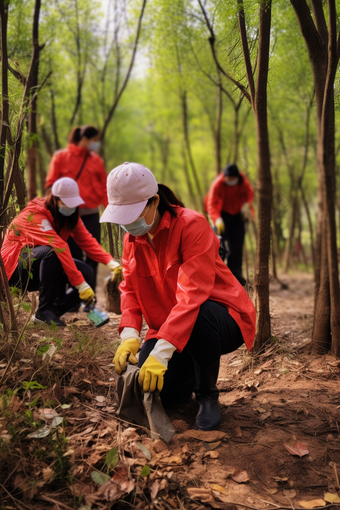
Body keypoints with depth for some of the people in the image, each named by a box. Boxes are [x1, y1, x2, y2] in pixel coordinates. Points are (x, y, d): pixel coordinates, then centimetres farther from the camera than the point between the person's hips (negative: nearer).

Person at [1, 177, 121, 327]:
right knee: (51, 252, -37)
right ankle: (44, 310, -24)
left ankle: (54, 311, 0)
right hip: (16, 268, -7)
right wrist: (80, 284, -41)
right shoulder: (35, 214, -25)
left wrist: (110, 262, -28)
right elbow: (59, 247, -34)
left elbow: (87, 241, -10)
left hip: (43, 266, 7)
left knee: (87, 273, -17)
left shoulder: (70, 215, -1)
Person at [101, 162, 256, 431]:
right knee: (153, 388, -17)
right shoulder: (132, 238, 1)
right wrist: (129, 335, -20)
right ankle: (194, 373, 18)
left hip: (223, 320, -5)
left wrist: (161, 351, -37)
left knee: (198, 317, -40)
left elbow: (192, 294, -31)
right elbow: (129, 289, 0)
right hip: (168, 330, 5)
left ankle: (208, 396, -11)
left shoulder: (192, 225, -22)